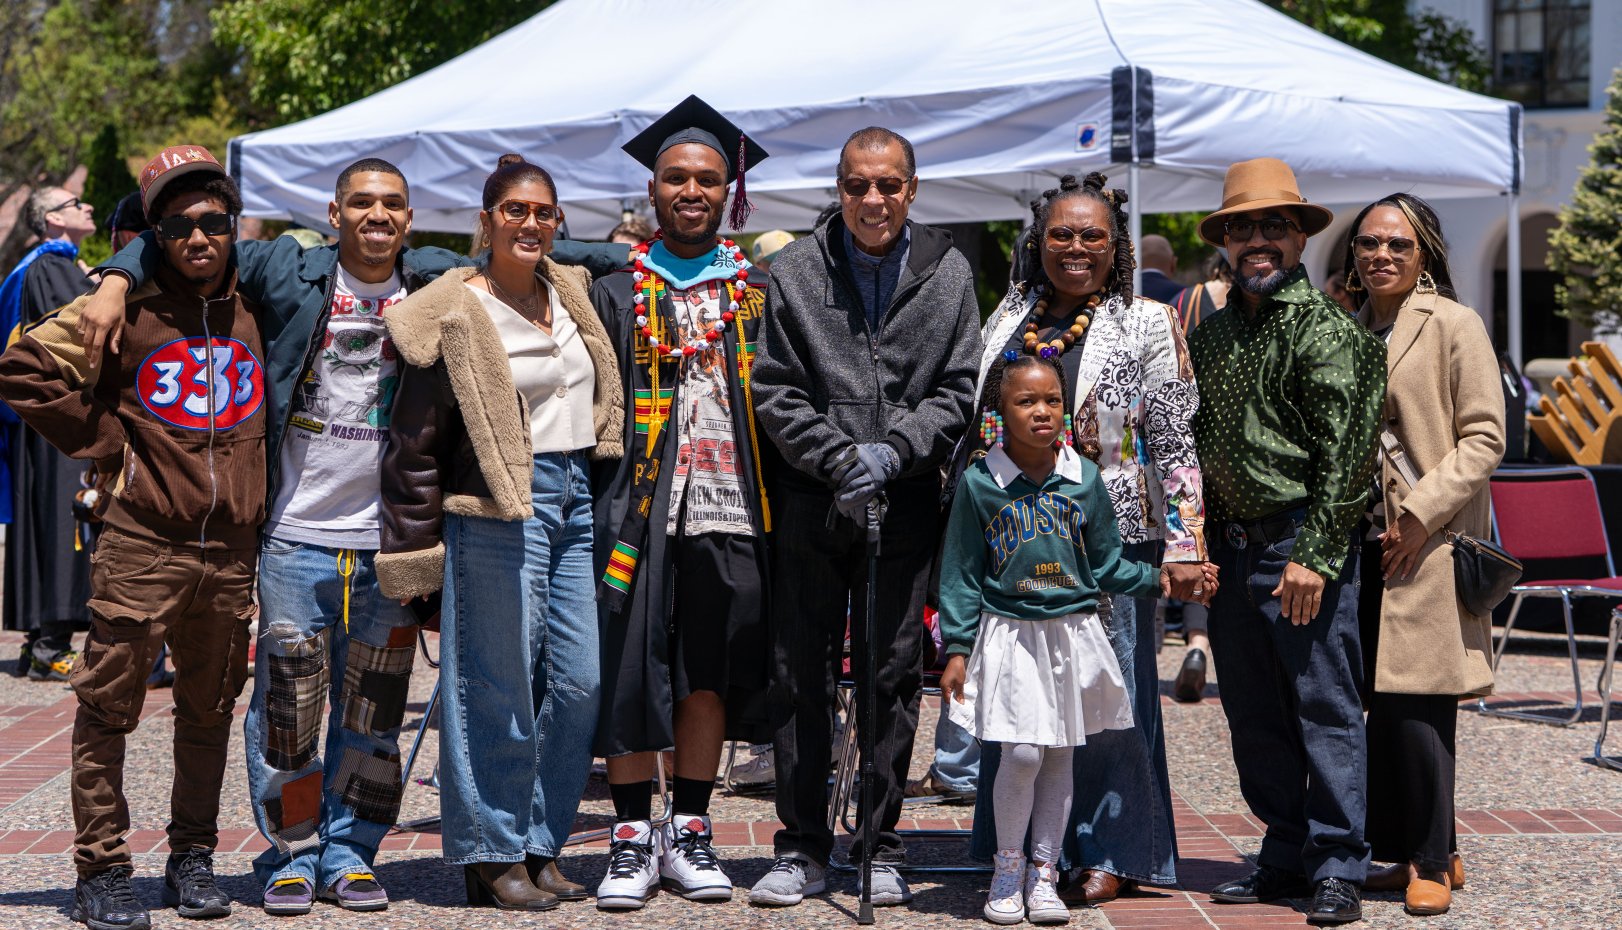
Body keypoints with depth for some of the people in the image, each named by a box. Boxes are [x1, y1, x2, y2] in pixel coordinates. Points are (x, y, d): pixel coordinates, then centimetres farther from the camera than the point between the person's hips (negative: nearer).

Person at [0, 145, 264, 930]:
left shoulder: (254, 313, 9)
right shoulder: (128, 311, -3)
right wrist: (107, 445, -4)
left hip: (231, 549, 4)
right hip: (141, 545, -4)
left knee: (210, 710, 12)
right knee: (109, 705, -1)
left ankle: (193, 860, 24)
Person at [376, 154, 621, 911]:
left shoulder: (571, 292, 11)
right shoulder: (456, 315, -6)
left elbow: (599, 395, 27)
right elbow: (415, 441, -5)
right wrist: (413, 550, -7)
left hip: (576, 500, 6)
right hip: (499, 508, -6)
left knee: (578, 683, 5)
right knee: (502, 683, -2)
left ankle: (537, 846, 18)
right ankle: (493, 856, 9)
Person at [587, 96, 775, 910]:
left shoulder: (759, 294, 12)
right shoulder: (616, 295, 9)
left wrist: (772, 506, -1)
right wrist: (594, 502, -7)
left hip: (728, 508, 1)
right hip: (640, 507, -1)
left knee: (710, 674, 6)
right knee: (631, 671, -2)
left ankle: (688, 832, 16)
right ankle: (632, 837, 7)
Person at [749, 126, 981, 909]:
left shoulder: (948, 274, 5)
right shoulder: (796, 270, 2)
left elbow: (958, 390, 2)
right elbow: (775, 391, -1)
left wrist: (892, 452, -13)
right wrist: (838, 456, -12)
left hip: (905, 504, 1)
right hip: (811, 500, 0)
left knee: (892, 676, 6)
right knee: (802, 677, 4)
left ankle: (879, 847, 16)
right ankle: (803, 848, 14)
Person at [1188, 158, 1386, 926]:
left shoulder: (1326, 329, -8)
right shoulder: (1211, 334, 14)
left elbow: (1344, 453, -12)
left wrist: (1314, 555, -16)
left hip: (1304, 544, -7)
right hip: (1233, 545, 7)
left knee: (1326, 707, -3)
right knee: (1253, 713, 11)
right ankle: (1285, 855, 22)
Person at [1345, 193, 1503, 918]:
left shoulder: (1454, 324, -3)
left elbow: (1483, 437, -8)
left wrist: (1419, 514, -15)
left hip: (1429, 542, -6)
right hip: (1363, 541, 6)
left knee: (1413, 706, -6)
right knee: (1384, 706, 7)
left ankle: (1431, 861, 6)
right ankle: (1408, 851, 18)